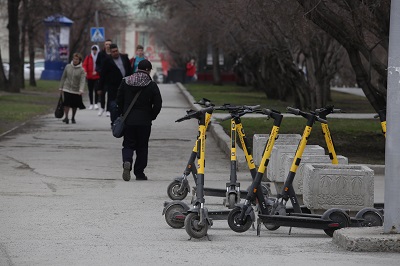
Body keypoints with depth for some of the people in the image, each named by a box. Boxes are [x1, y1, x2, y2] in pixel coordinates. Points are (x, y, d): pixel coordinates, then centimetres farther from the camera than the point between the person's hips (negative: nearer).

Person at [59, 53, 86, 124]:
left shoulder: (81, 70, -7)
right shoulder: (68, 67, 1)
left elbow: (82, 81, -15)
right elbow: (63, 77, 10)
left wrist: (81, 90, -28)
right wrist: (61, 87, 11)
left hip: (76, 90, 0)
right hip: (67, 89, 0)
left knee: (75, 105, 9)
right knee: (66, 103, -11)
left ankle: (73, 118, 26)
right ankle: (66, 117, -7)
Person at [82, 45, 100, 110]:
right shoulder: (88, 57, 6)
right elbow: (84, 65, -2)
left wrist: (97, 72, -17)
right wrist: (85, 71, -20)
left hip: (97, 77, -3)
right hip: (89, 77, 3)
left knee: (96, 90, -12)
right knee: (90, 91, 7)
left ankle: (96, 104, -10)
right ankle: (91, 104, 14)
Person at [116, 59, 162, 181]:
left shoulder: (125, 82, 1)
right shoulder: (152, 85, -7)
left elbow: (119, 100, 6)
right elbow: (158, 104, -7)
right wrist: (151, 116, 7)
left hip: (128, 120, 2)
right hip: (144, 121, -2)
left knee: (128, 144, 10)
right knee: (142, 146, 10)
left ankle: (127, 161, -20)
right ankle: (139, 173, 10)